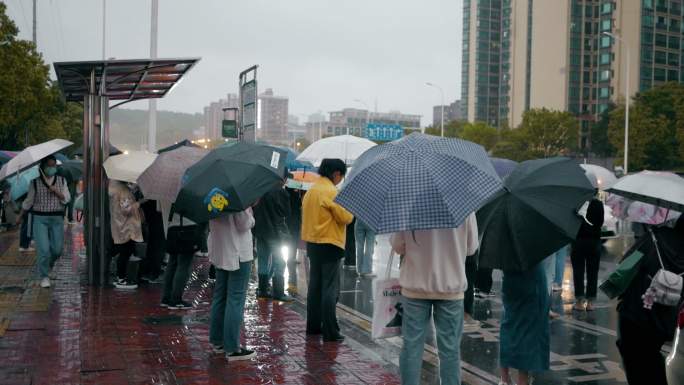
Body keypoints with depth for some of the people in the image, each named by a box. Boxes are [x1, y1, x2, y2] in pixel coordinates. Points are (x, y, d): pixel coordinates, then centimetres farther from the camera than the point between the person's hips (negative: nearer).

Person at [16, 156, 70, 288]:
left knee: (57, 249, 2)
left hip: (57, 219, 2)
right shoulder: (35, 182, 2)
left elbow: (66, 199, 1)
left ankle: (48, 265, 34)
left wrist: (56, 191, -14)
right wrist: (20, 216, 18)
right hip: (40, 219, -2)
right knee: (43, 249, -10)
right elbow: (28, 201, 11)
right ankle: (44, 277, 2)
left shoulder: (61, 181, 7)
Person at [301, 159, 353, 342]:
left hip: (312, 243, 9)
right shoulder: (331, 191, -16)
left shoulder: (311, 190, 10)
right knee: (330, 289, -4)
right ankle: (330, 332, -3)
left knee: (315, 286, 16)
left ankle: (313, 326, 23)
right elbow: (345, 217, -17)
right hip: (329, 244, -9)